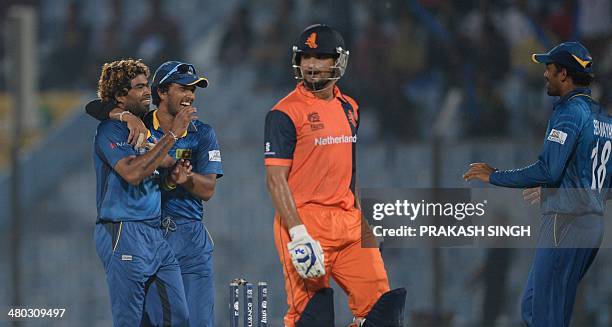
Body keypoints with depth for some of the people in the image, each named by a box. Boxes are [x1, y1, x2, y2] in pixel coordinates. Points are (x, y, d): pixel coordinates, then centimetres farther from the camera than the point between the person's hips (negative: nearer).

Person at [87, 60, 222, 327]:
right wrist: (129, 116, -22)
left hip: (191, 238, 1)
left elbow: (207, 190, -1)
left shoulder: (202, 134, 7)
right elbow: (95, 107, -7)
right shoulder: (141, 124, 5)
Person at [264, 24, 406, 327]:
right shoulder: (285, 113, -7)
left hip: (348, 222, 7)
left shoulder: (348, 108, 15)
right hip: (305, 220, -7)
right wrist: (298, 234, -21)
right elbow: (276, 178, -12)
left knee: (381, 303, 1)